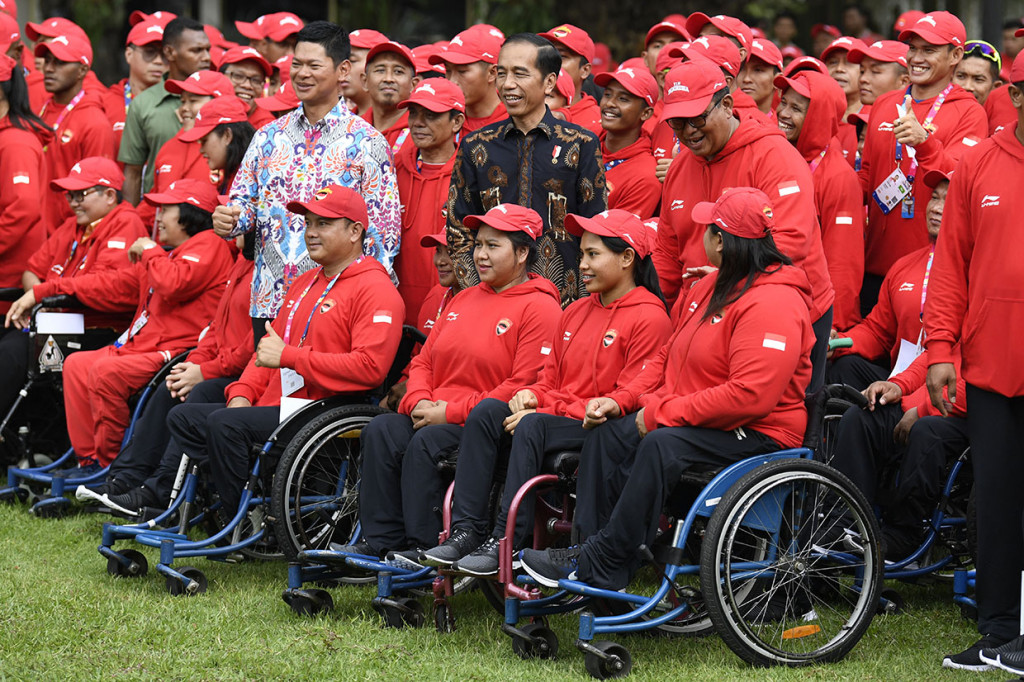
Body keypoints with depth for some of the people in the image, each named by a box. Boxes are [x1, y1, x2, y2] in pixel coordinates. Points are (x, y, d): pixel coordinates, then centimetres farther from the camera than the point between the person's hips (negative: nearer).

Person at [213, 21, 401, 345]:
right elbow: (244, 200, 17)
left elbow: (384, 232, -4)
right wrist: (228, 219, -8)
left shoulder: (366, 143, -2)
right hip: (269, 303, 4)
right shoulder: (269, 136, 12)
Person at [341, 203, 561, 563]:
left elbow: (524, 386, -15)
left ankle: (424, 546, -23)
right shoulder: (464, 299, 22)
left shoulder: (539, 308, -6)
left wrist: (451, 412, -15)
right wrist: (419, 401, -2)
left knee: (426, 442, -31)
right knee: (381, 431, -17)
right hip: (435, 414, 8)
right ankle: (380, 541, -18)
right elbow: (424, 360, 22)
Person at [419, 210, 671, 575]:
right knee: (487, 410, -15)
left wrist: (546, 410, -17)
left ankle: (505, 542, -33)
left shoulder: (649, 317, -8)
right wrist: (532, 395, -3)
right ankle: (466, 530, -22)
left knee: (533, 425, -33)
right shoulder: (575, 312, 19)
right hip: (557, 416, 8)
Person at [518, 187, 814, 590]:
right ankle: (587, 547, -12)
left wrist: (664, 413, -23)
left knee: (662, 446, -33)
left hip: (757, 434, -10)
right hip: (688, 422, 10)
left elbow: (750, 395, -27)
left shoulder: (773, 304, -18)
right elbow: (667, 358, 23)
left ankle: (599, 566, -29)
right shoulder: (710, 289, 16)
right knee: (607, 433, -7)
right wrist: (622, 400, 4)